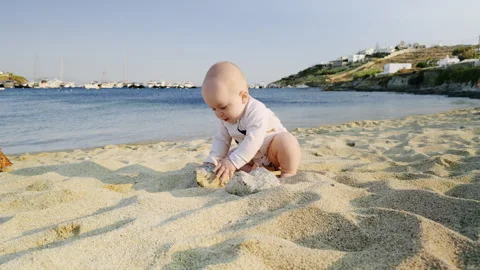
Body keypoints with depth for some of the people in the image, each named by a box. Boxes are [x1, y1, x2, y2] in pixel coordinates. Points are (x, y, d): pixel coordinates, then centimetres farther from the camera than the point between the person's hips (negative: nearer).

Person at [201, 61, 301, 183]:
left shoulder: (256, 111, -33)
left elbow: (253, 141, -41)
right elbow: (221, 140, -4)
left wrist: (232, 162, -46)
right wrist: (212, 161, -21)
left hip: (274, 154, -7)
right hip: (253, 158, 7)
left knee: (287, 140, -36)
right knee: (229, 156, -4)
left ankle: (289, 173, -17)